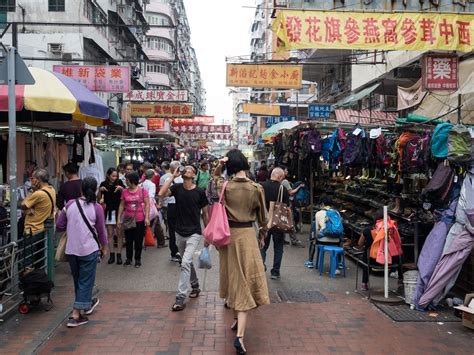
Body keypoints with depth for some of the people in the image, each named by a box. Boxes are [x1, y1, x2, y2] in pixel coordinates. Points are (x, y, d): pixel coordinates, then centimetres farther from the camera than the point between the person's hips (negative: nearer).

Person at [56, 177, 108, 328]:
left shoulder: (70, 204, -2)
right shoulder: (97, 208, -8)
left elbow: (59, 227, 2)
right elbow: (101, 231, -2)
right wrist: (104, 247, 13)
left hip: (71, 249, 4)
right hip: (89, 250, -3)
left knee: (78, 280, 20)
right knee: (85, 281, 5)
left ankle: (86, 304, 39)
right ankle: (76, 315, 1)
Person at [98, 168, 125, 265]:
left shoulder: (119, 182, -2)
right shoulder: (103, 184, 2)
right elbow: (99, 199, 1)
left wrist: (121, 189, -22)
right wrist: (100, 190, -15)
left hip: (118, 210, -2)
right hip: (109, 211, 2)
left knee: (119, 234, 0)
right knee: (110, 234, 6)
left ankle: (119, 255, 5)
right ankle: (112, 254, 12)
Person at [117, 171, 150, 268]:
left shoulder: (143, 191, -7)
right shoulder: (124, 192, 2)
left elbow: (147, 204, -5)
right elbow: (121, 205, 7)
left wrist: (147, 217, -11)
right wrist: (119, 218, 4)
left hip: (140, 220, -3)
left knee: (138, 240, 6)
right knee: (128, 240, 10)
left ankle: (138, 259, 19)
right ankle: (129, 258, 24)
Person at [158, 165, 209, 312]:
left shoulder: (199, 192, -7)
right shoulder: (177, 188, -1)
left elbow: (205, 214, 1)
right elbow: (161, 194, -20)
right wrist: (173, 177, -18)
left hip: (194, 234, -4)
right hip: (180, 233, 4)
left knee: (185, 263, -16)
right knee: (188, 262, 20)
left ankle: (181, 298, -13)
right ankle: (195, 286, 42)